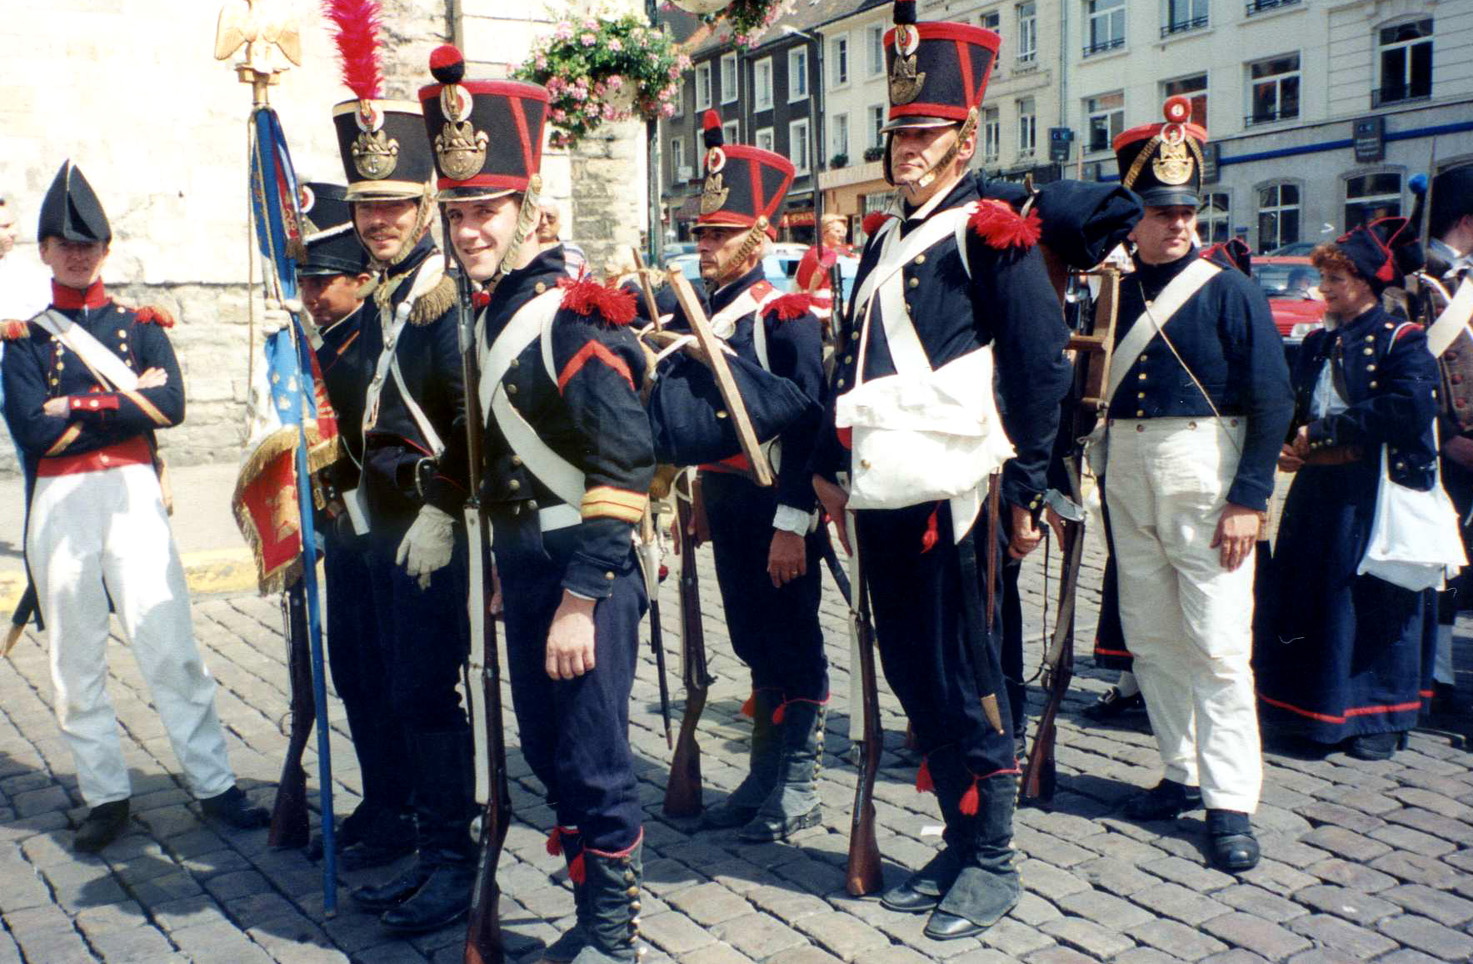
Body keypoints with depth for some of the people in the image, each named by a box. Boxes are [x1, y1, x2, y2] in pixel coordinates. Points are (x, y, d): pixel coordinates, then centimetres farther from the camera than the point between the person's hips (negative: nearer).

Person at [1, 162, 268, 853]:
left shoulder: (140, 325, 9)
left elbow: (171, 406, -8)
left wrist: (77, 409, -9)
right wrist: (126, 400, -7)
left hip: (133, 495, -1)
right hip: (59, 505, 1)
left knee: (169, 646, -2)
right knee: (77, 660, 6)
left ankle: (213, 784, 6)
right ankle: (105, 797, 17)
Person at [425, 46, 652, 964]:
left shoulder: (570, 313, -15)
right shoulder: (495, 311, 11)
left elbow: (625, 463, -21)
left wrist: (580, 601, -22)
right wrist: (516, 577, 17)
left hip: (585, 571, -9)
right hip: (525, 566, 9)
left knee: (593, 761, 1)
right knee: (548, 750, 17)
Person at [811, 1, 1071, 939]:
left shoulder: (991, 234, -6)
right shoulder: (886, 238, 16)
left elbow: (1043, 367, -10)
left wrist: (1028, 490, -11)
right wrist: (832, 464, 18)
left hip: (948, 499, -7)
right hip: (882, 496, 7)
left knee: (961, 681, 1)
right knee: (910, 674, 13)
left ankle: (993, 861, 18)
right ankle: (958, 845, 29)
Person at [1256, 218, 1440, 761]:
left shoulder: (1402, 340, -5)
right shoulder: (1318, 344, 15)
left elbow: (1411, 408, -20)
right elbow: (1294, 408, 22)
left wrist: (1325, 429, -16)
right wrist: (1287, 446, -1)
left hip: (1376, 493, -6)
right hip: (1316, 491, 6)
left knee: (1374, 605, 1)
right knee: (1309, 600, 9)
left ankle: (1380, 717, 14)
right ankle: (1315, 710, 22)